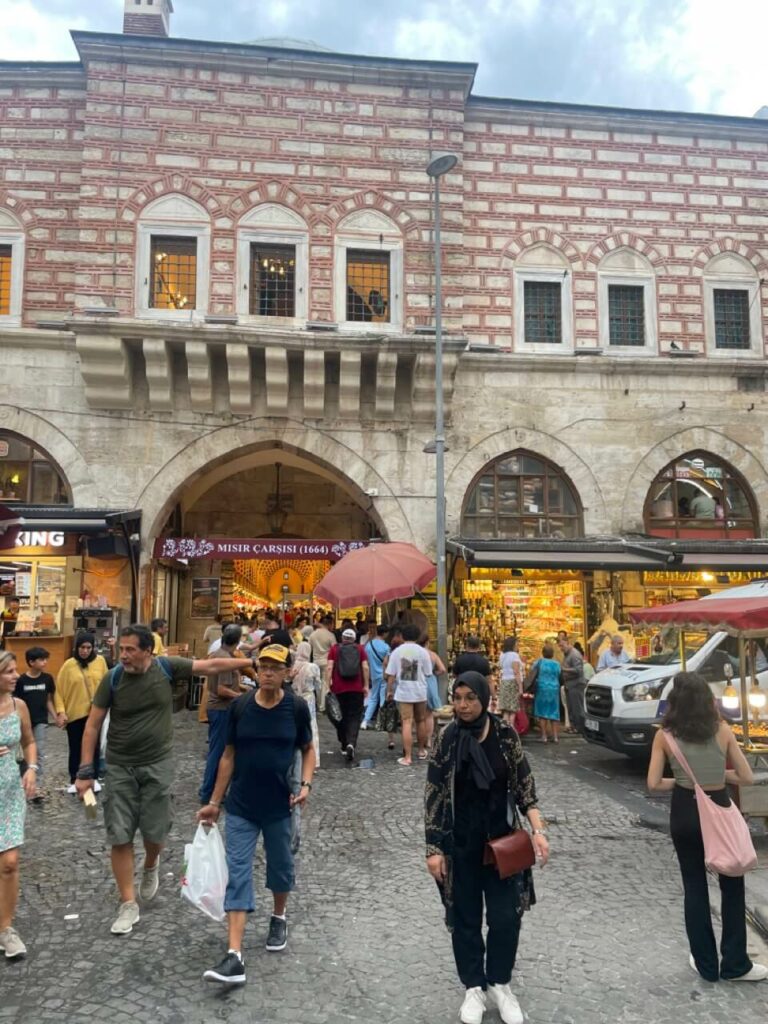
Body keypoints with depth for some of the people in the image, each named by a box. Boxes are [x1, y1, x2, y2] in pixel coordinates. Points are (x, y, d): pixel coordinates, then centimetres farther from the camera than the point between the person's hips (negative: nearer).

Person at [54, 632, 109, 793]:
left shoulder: (100, 661, -3)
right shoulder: (68, 665, -9)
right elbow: (59, 690, -7)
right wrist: (61, 712, -14)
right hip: (74, 713, -1)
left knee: (94, 746, 11)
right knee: (75, 748, 10)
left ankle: (95, 778, 25)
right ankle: (73, 780, 25)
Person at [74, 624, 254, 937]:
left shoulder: (166, 667, -11)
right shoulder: (112, 679, -11)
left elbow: (211, 666, -4)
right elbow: (93, 725, -6)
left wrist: (252, 662, -4)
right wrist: (86, 770, -9)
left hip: (157, 764, 0)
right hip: (119, 767, 0)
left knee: (154, 832, 6)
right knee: (119, 837, 1)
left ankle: (151, 867, 42)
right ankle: (128, 905, 15)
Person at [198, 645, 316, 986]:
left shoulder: (297, 708, -9)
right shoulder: (241, 706, -6)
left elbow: (308, 749, 4)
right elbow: (229, 754, 3)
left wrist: (306, 784, -12)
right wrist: (214, 801, 5)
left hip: (279, 807, 0)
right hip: (240, 808, 0)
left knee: (280, 867, 17)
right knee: (238, 875, -3)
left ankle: (279, 918, 45)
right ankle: (234, 957, -3)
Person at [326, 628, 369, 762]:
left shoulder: (334, 649, 4)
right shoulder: (360, 649, 5)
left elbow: (329, 667, -5)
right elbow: (365, 667, -2)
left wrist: (328, 685, -2)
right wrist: (366, 685, 2)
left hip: (339, 688, 0)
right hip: (356, 688, 0)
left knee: (341, 716, 13)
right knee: (355, 717, 1)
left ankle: (344, 745, 20)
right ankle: (351, 743, -20)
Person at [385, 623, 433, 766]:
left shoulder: (396, 651, -2)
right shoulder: (422, 652, -3)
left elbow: (391, 674, -3)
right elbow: (427, 673, 0)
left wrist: (389, 690, 8)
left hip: (403, 692, -1)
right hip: (420, 692, 1)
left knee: (407, 723, -2)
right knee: (421, 721, 17)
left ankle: (407, 757, -4)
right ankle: (422, 751, 31)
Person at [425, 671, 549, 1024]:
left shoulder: (506, 735, -8)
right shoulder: (446, 739, -10)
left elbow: (524, 786, 0)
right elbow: (434, 796, -7)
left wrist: (538, 830, -9)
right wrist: (434, 848, -8)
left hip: (502, 839, 1)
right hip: (460, 843, -1)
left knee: (506, 916, 5)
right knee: (465, 917, 10)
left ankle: (500, 984, 28)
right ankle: (474, 987, 29)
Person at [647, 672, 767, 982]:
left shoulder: (665, 735, -9)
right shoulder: (722, 730, -7)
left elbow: (654, 784, -10)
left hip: (684, 813, 0)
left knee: (694, 888, 14)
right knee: (732, 886, 17)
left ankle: (706, 964, 23)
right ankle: (735, 964, 23)